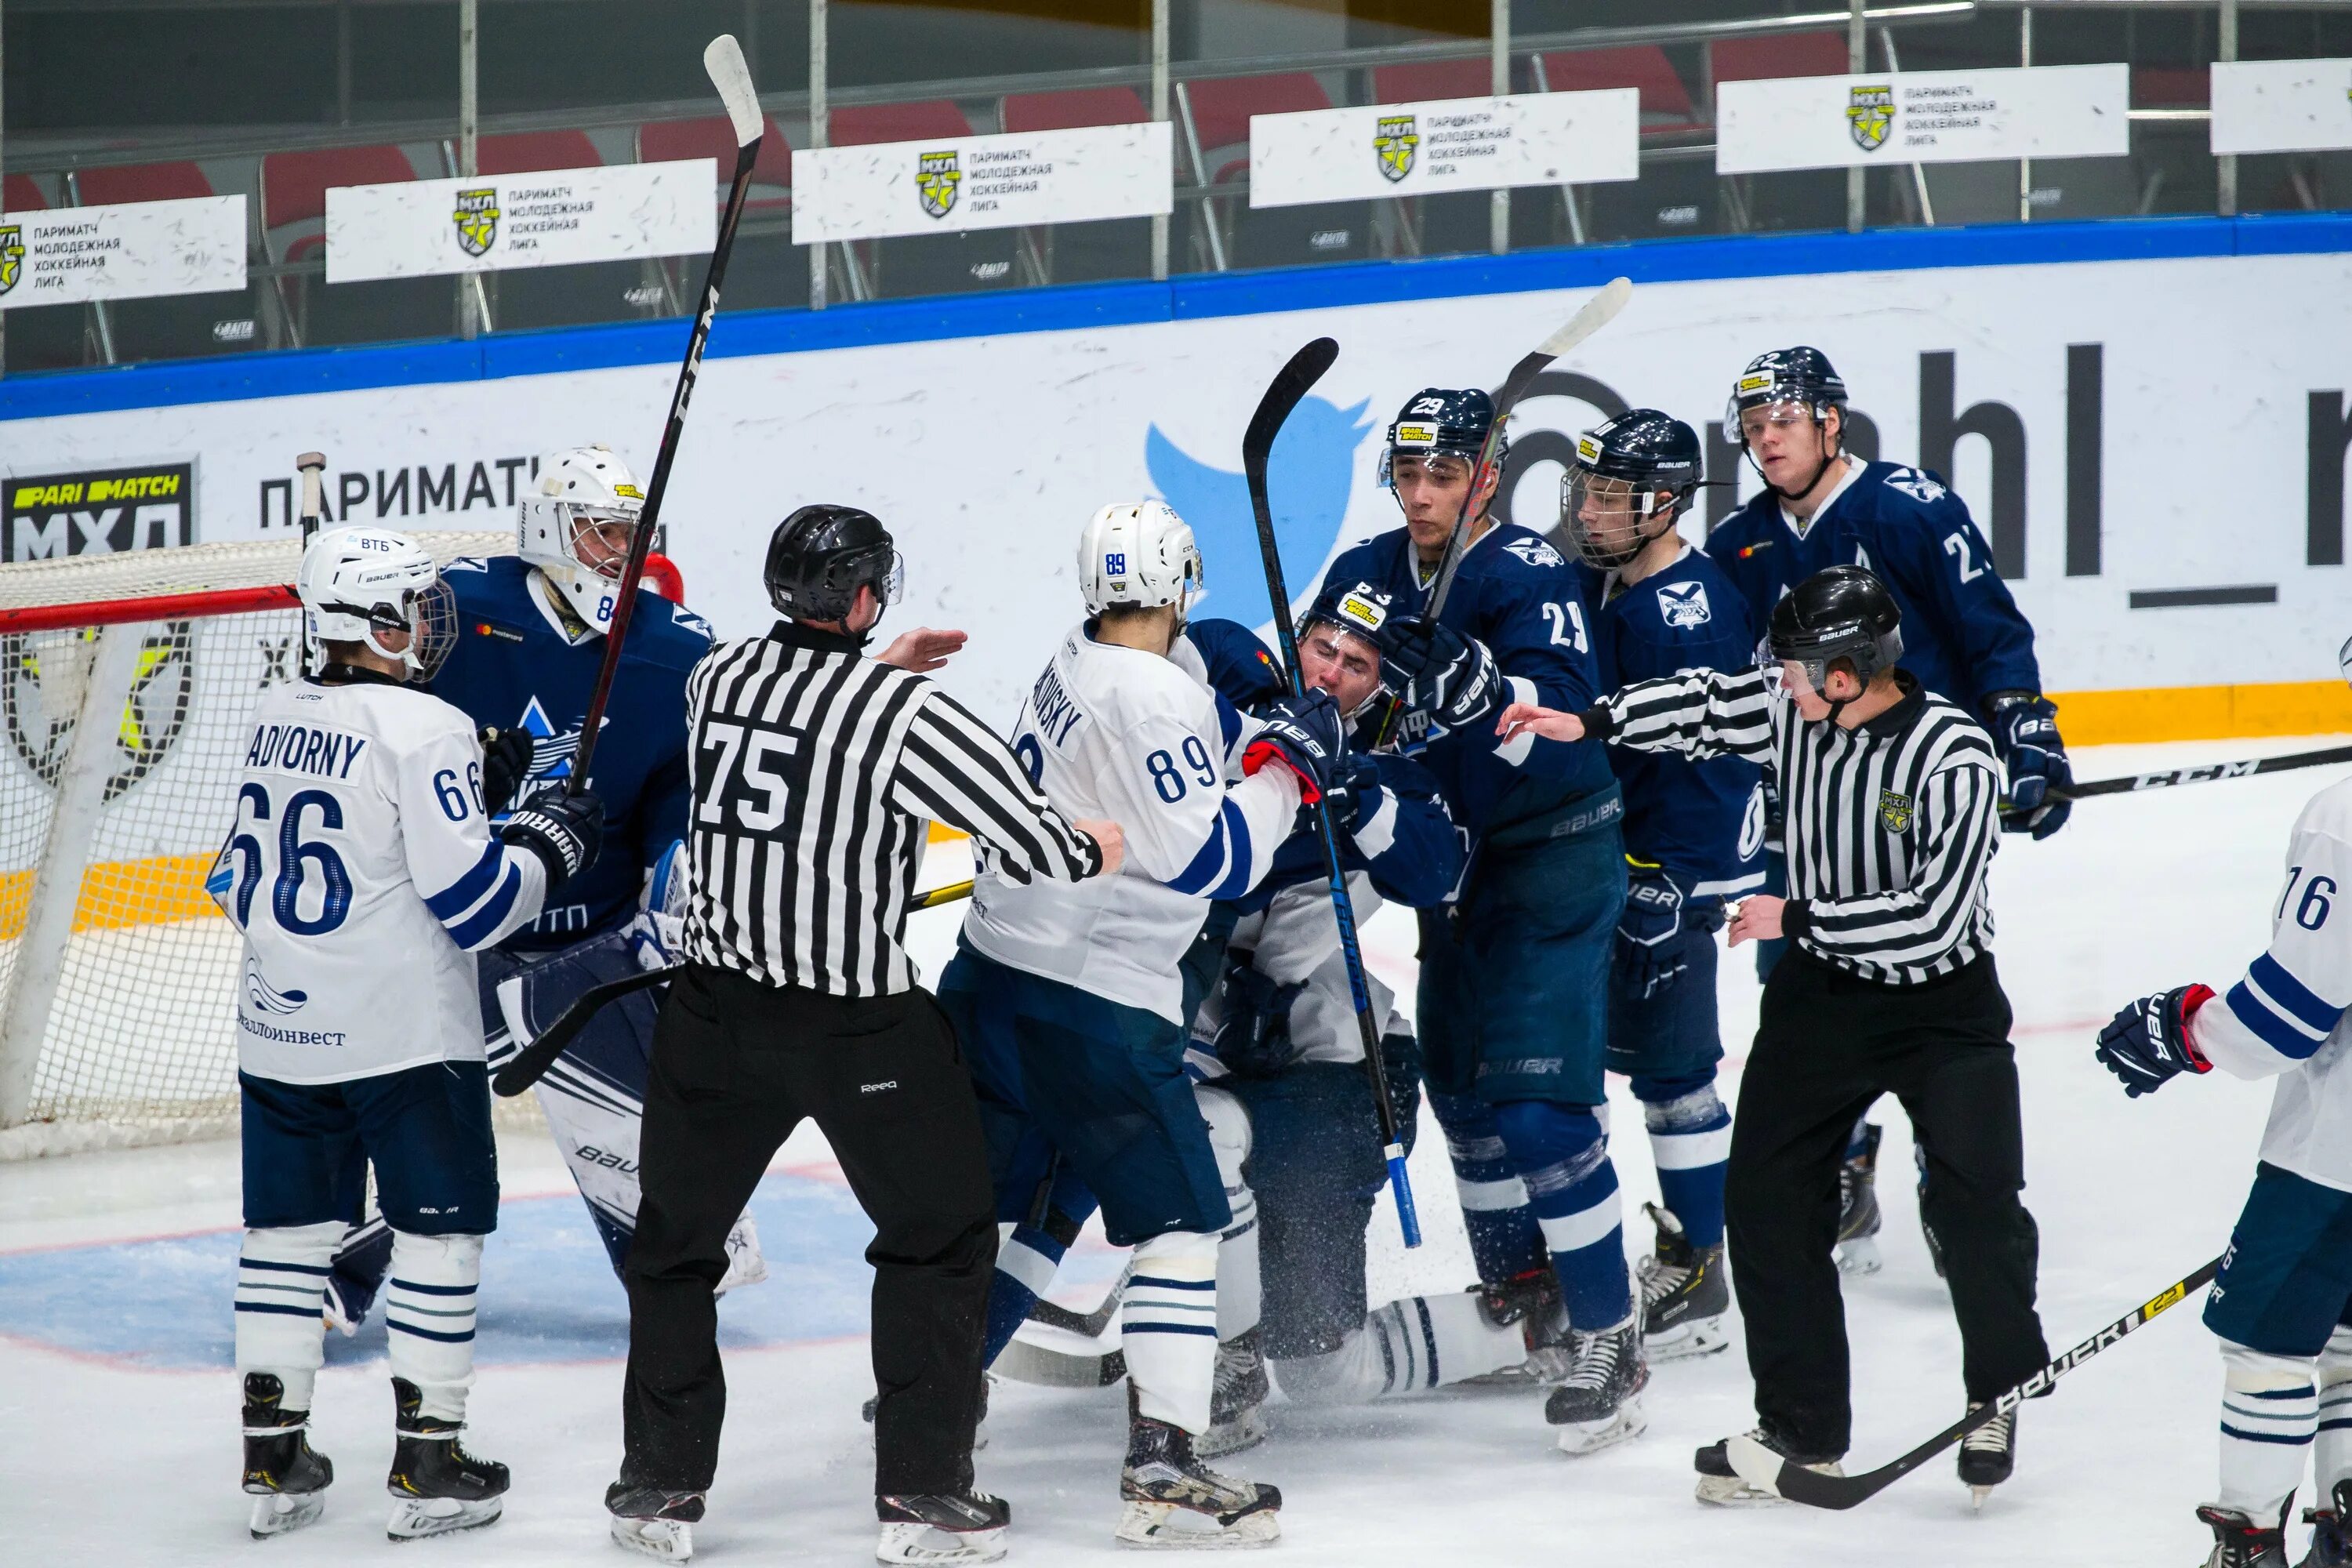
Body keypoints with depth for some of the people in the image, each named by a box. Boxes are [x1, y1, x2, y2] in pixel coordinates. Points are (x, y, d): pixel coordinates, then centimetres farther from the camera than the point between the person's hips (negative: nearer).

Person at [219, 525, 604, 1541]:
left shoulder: (275, 721, 7)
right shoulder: (424, 730, -15)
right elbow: (468, 893, -18)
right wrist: (548, 843, -3)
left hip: (281, 1029, 7)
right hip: (406, 1033, -7)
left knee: (290, 1228, 12)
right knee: (437, 1228, 3)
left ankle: (274, 1457, 15)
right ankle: (427, 1464, 3)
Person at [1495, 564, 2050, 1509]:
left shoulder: (1955, 758, -27)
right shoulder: (1792, 706, -10)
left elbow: (1935, 915, -29)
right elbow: (1705, 706, 9)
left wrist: (1796, 919, -24)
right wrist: (1590, 723, 1)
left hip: (1943, 1001, -5)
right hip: (1821, 991, 5)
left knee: (1976, 1203, -13)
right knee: (1766, 1194, 1)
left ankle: (2001, 1403, 11)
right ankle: (1802, 1426, 11)